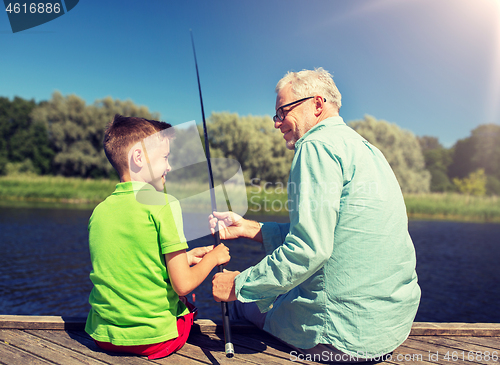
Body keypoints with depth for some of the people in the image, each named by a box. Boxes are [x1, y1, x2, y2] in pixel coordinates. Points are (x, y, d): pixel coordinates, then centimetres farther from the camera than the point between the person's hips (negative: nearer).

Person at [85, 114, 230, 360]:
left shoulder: (99, 211, 2)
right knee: (186, 299, 22)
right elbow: (183, 285, -17)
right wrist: (213, 257, 2)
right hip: (154, 339, -5)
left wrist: (186, 258, 15)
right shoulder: (163, 204, -17)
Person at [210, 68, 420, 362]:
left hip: (349, 335, -9)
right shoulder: (362, 146, 13)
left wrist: (239, 285, -12)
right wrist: (248, 227, 14)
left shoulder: (318, 144, -16)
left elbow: (310, 249, -25)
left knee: (243, 302, 11)